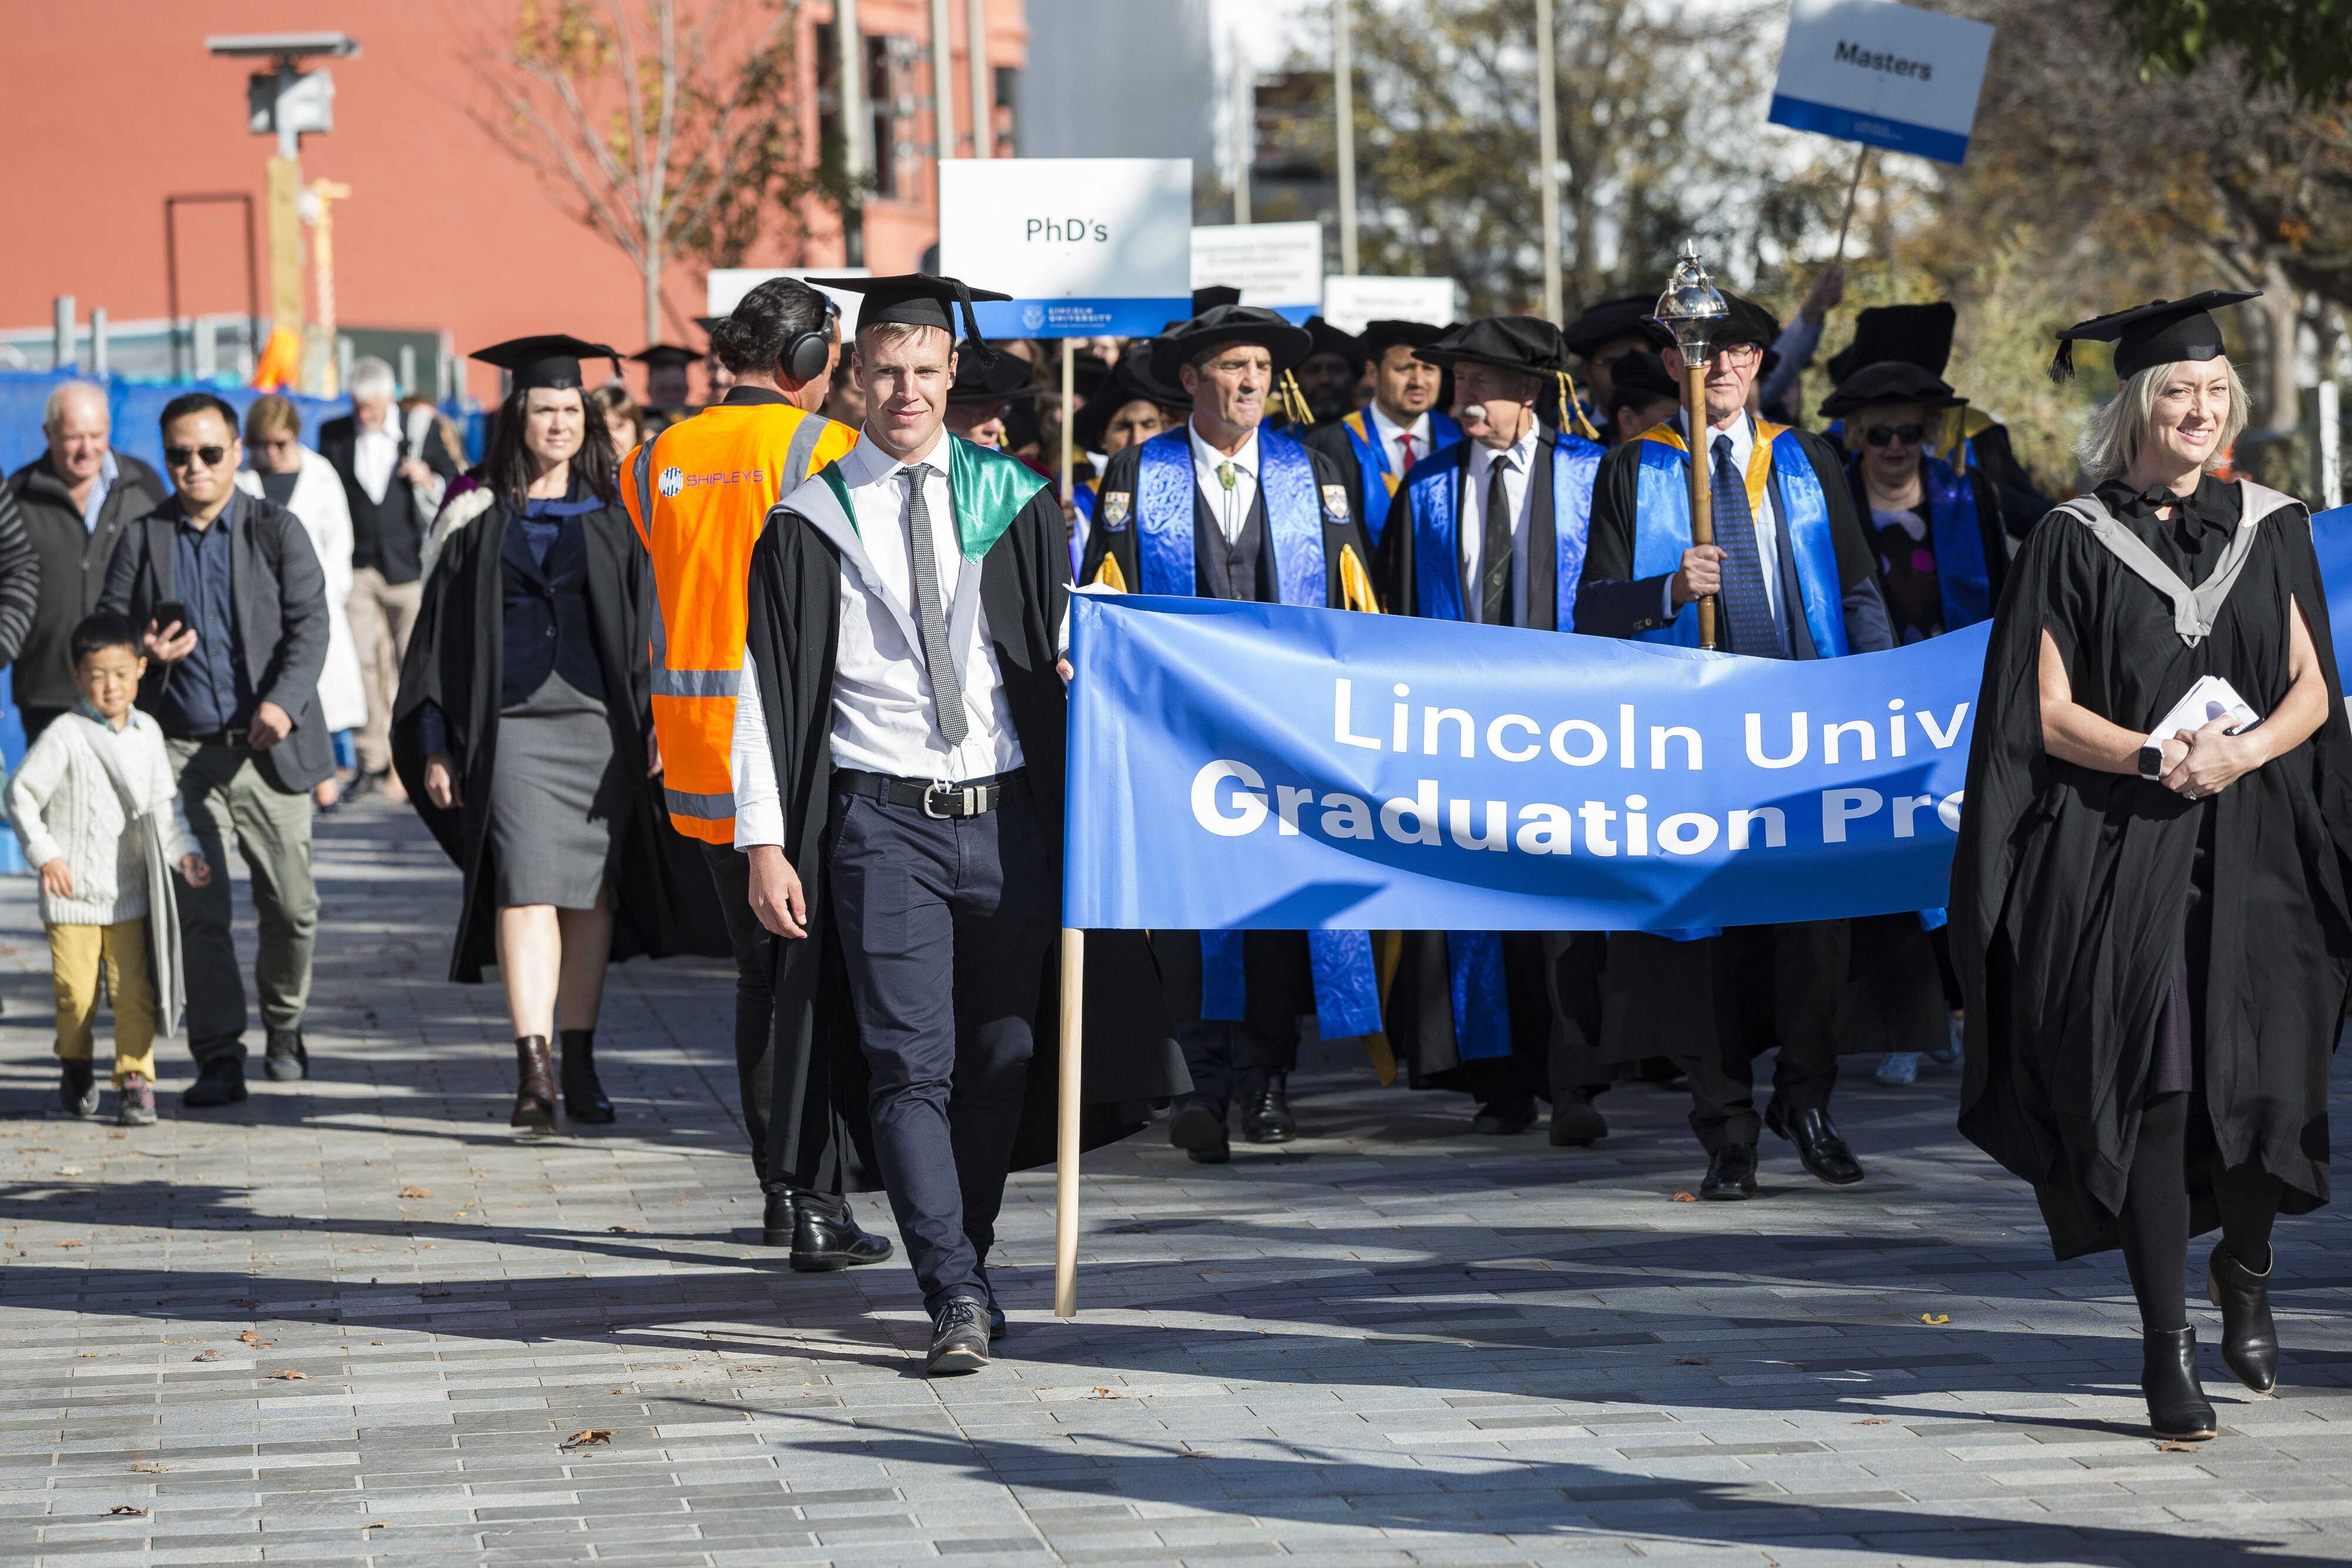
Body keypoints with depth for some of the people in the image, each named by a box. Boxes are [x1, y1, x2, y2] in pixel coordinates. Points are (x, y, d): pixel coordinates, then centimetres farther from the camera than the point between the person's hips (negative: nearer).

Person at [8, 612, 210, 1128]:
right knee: (76, 992, 2)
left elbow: (163, 801, 13)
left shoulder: (147, 733, 6)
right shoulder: (65, 737, -8)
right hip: (71, 893, -3)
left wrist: (183, 852, 1)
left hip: (130, 891, 3)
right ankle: (76, 1069, 25)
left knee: (134, 990, -5)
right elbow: (21, 794, -7)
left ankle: (136, 1080, 1)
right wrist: (44, 854, -13)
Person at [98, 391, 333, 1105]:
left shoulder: (277, 529, 3)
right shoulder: (142, 538, 7)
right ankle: (218, 1058, -4)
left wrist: (284, 701, -21)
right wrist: (142, 651, -14)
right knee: (198, 909, -8)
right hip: (181, 749, 0)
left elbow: (309, 624, -5)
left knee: (291, 905, 4)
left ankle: (284, 1027, 29)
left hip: (267, 747, 0)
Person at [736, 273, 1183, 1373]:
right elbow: (769, 690, 1)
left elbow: (1065, 646, 12)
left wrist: (1081, 677, -13)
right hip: (883, 822, -2)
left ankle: (964, 1260, 26)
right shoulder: (810, 524, 3)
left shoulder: (1014, 505, 8)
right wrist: (766, 844, -6)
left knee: (1000, 1059, 9)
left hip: (1008, 818, 2)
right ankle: (955, 1296, -11)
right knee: (911, 1066, -9)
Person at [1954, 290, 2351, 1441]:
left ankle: (2245, 1268, 26)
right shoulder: (2076, 542, 2)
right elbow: (2051, 714, -2)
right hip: (2124, 856, -2)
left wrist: (2245, 749, -13)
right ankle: (2165, 1346, 2)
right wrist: (2159, 755, -17)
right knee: (2152, 1088, -6)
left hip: (2258, 854, 2)